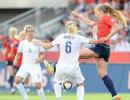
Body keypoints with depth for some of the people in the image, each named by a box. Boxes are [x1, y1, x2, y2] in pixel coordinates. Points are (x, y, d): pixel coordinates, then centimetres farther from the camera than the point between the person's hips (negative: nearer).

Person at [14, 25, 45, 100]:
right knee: (17, 80, -22)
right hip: (25, 66, 2)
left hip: (35, 66, -2)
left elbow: (42, 54, 5)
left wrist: (40, 58, -16)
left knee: (38, 85, -11)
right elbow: (18, 53, 16)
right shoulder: (22, 43, 6)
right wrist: (15, 60, -3)